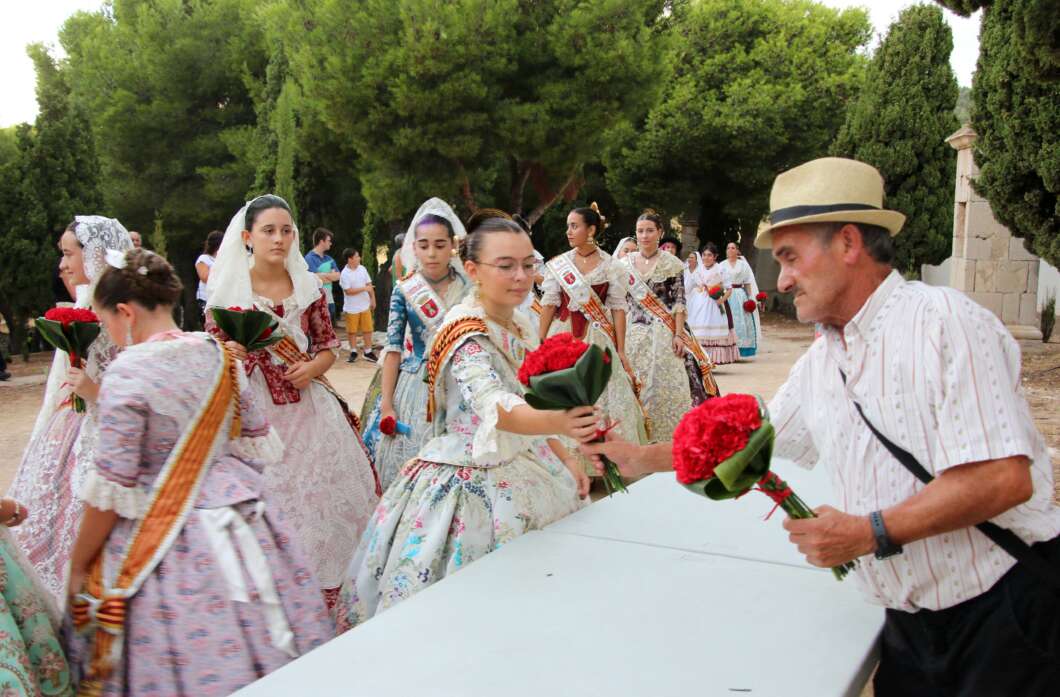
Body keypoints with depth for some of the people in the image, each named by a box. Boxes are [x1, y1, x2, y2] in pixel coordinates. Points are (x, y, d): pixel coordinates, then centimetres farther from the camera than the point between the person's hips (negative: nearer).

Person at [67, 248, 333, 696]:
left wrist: (77, 567, -2)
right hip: (240, 518, 6)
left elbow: (111, 490, -14)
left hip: (160, 538, -6)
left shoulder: (126, 373, -15)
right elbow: (259, 448, 10)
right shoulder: (219, 356, 2)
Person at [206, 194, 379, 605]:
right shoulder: (228, 288, -2)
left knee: (320, 495, 5)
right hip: (252, 410, -2)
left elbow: (329, 344, 12)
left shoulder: (308, 287, 5)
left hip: (307, 407, 3)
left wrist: (312, 367, -8)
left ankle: (321, 594, 23)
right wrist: (229, 352, -19)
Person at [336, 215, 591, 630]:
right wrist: (559, 423, -58)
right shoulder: (467, 335, -22)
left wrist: (566, 460, 9)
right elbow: (497, 408, -40)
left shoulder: (522, 327, 4)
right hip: (468, 482, -8)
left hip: (520, 472, 8)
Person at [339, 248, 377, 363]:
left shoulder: (362, 269, 2)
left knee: (367, 329, 6)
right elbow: (348, 291, -18)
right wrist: (364, 288, -18)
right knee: (352, 331, 6)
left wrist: (372, 299, 7)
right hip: (351, 308, -4)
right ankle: (353, 352, 19)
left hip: (365, 306, 4)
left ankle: (368, 352, 16)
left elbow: (369, 284, 9)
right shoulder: (345, 274, -14)